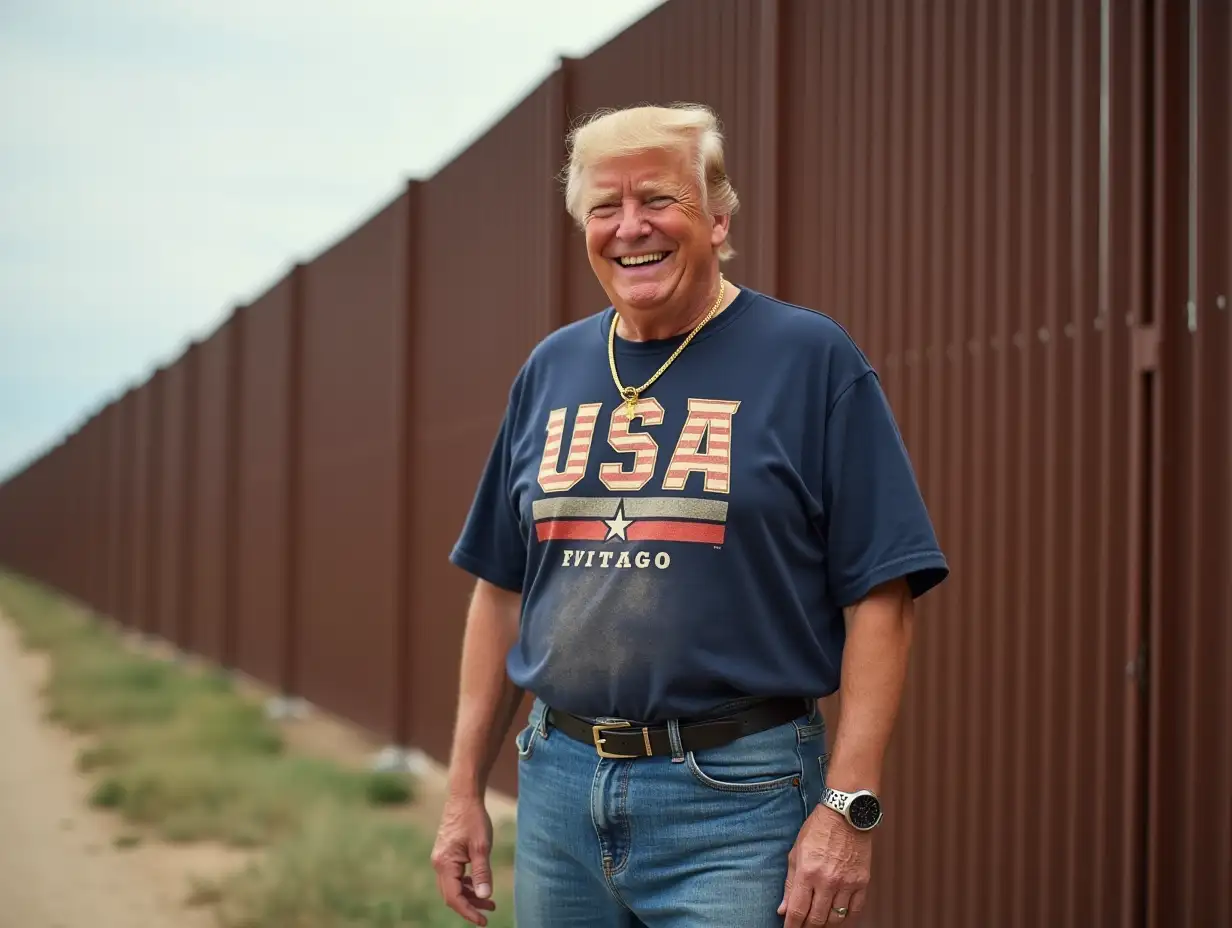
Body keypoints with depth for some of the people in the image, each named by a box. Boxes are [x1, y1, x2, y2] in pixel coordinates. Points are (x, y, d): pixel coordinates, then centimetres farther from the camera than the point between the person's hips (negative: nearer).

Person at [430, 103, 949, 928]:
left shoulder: (811, 359, -5)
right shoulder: (551, 370, 11)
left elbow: (881, 597, -9)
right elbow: (501, 589, 15)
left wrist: (849, 806, -15)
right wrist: (465, 791, 12)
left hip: (733, 802, -5)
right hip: (558, 789, 5)